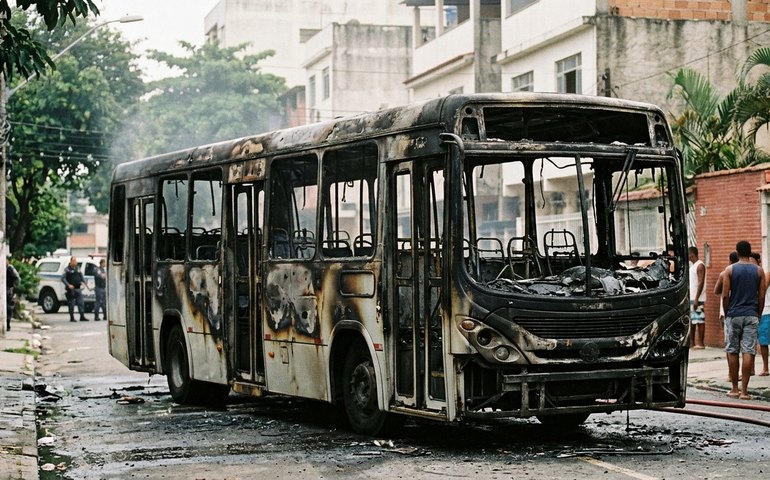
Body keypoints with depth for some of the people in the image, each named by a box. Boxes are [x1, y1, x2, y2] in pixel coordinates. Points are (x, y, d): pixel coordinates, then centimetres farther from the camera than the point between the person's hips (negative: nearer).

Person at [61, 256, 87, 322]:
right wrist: (68, 285, -19)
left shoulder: (78, 269, 14)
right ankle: (72, 318, 5)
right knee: (71, 304, -1)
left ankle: (82, 317, 3)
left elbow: (81, 277, 23)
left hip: (78, 289, 5)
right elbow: (63, 278, -9)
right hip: (71, 289, -5)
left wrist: (83, 282, 4)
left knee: (80, 303, 1)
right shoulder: (67, 269, -3)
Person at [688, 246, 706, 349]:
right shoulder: (692, 265, 17)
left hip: (697, 298, -10)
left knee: (699, 320, -7)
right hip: (691, 298, 10)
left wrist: (696, 299, -23)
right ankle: (691, 341, 16)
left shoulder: (700, 266, -12)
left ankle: (700, 343, -6)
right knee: (691, 320, 11)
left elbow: (701, 283, -19)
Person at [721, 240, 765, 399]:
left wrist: (727, 314, 7)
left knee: (732, 352, 9)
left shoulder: (730, 270, -2)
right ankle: (744, 390, -5)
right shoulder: (759, 271, 3)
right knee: (748, 352, -2)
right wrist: (758, 315, 13)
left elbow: (725, 295, -6)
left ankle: (735, 388, 13)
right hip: (751, 315, 1)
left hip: (734, 315, -1)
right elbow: (761, 296, 2)